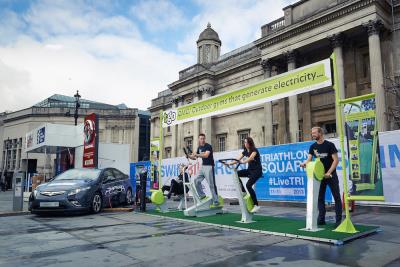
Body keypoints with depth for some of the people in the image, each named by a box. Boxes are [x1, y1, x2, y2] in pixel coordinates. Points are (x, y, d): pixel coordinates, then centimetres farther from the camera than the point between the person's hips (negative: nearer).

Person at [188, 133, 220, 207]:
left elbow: (206, 155, -26)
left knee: (211, 184, -8)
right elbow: (195, 157, 16)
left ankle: (216, 201, -3)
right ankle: (202, 195, 16)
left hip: (209, 166, -7)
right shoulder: (199, 148, 12)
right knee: (196, 181, 1)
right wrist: (189, 156, -2)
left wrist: (197, 154, -31)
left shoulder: (208, 146, -9)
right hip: (202, 166, 7)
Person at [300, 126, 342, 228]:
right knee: (320, 198, 7)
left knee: (336, 197, 3)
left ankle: (339, 220, 9)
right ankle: (321, 219, 15)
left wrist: (329, 172, -21)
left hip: (331, 175, -5)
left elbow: (336, 160, -13)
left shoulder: (329, 145, -10)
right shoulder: (313, 146, 3)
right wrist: (304, 163, -26)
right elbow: (309, 159, -3)